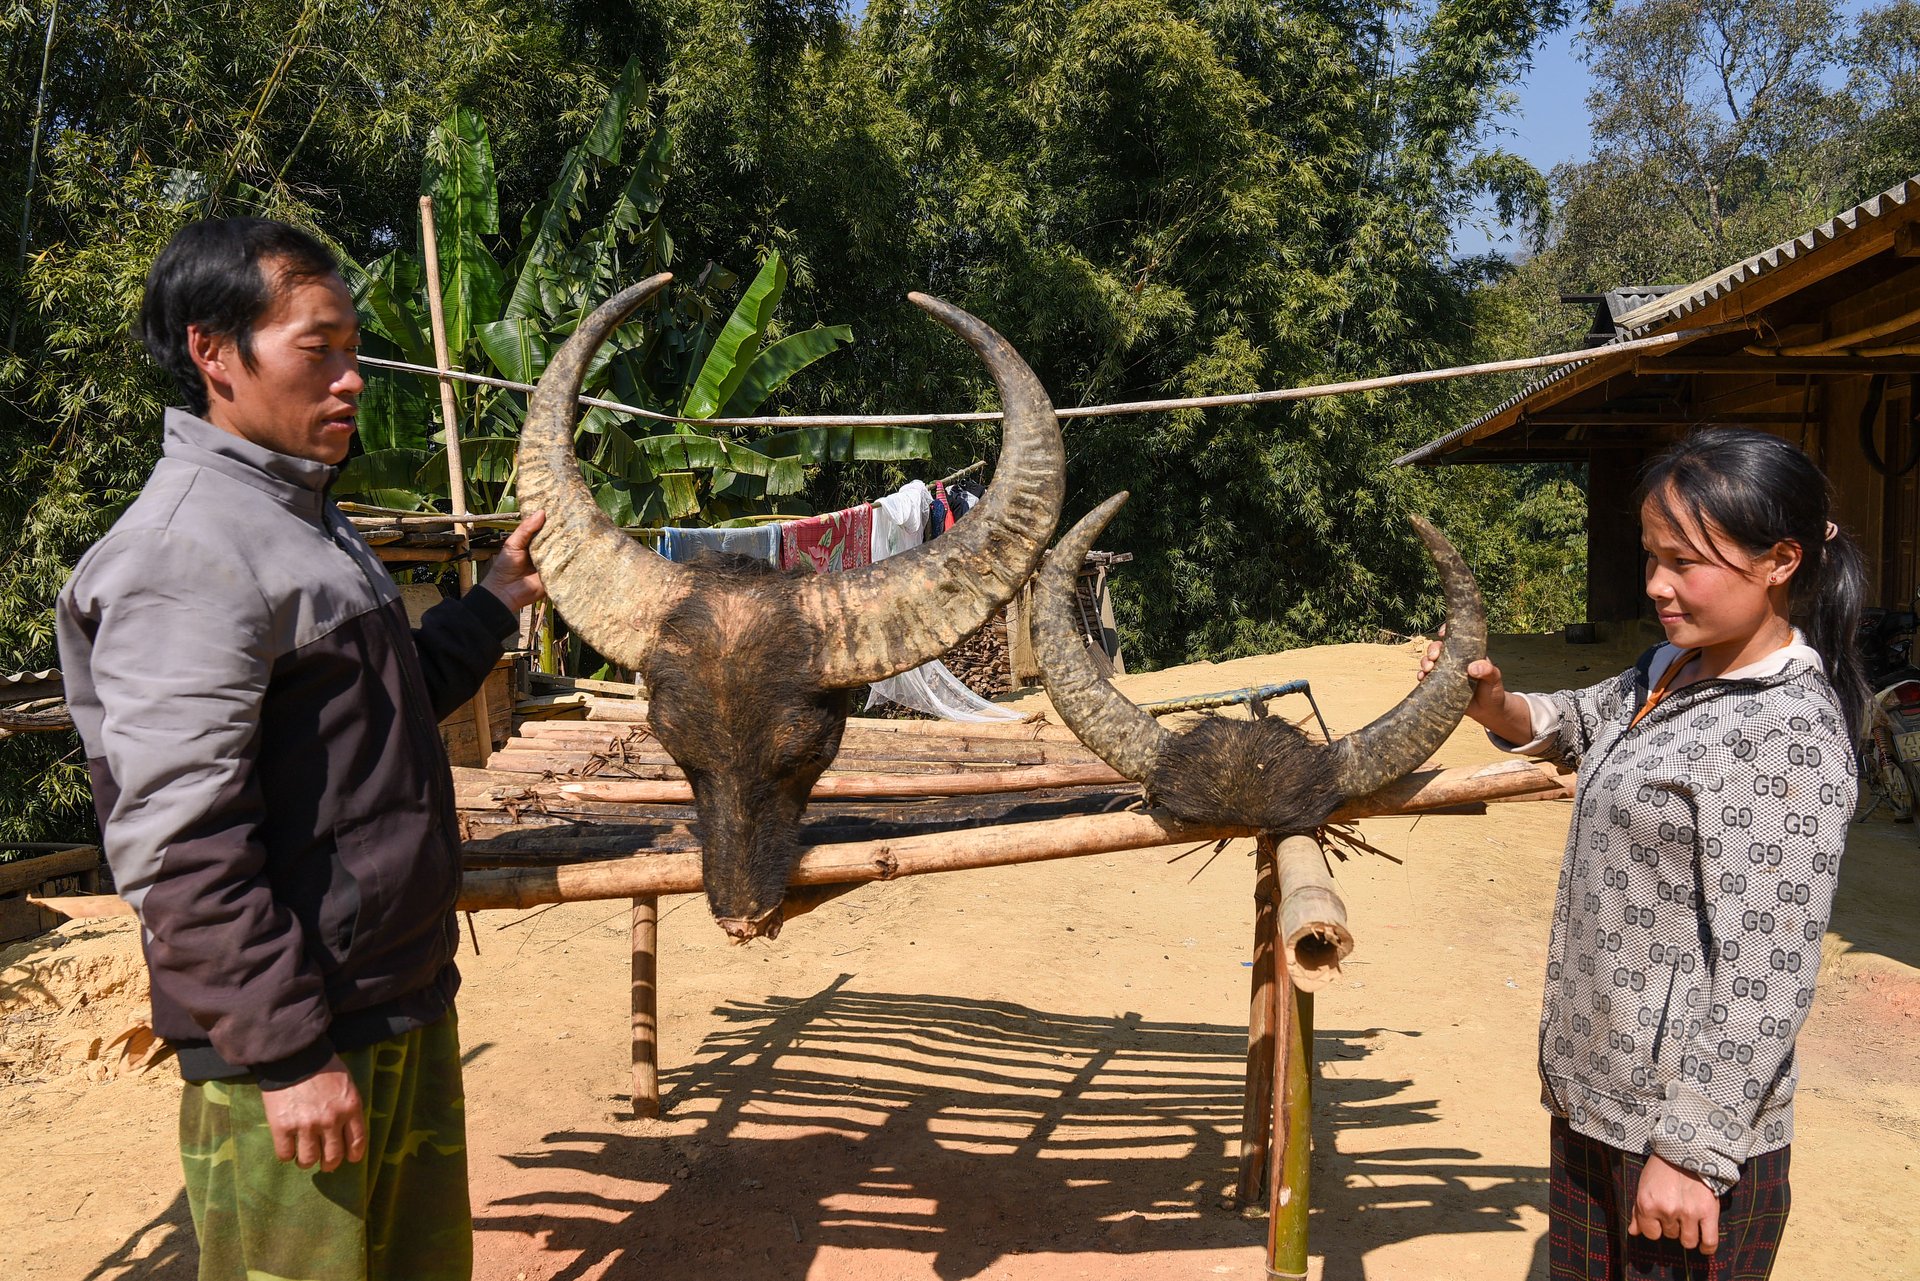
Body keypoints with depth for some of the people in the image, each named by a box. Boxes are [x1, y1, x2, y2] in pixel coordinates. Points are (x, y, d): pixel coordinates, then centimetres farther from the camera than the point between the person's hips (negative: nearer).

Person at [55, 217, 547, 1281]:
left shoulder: (305, 522, 15)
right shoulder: (184, 551, -18)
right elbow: (177, 842, -23)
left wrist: (497, 601, 15)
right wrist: (287, 1052, -21)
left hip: (404, 1003, 10)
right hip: (293, 1043, -9)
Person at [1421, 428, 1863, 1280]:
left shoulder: (1788, 731, -22)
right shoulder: (1670, 670, 5)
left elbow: (1763, 979, -24)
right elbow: (1574, 726, 23)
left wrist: (1691, 1150, -20)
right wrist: (1491, 702, 1)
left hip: (1691, 1123, -8)